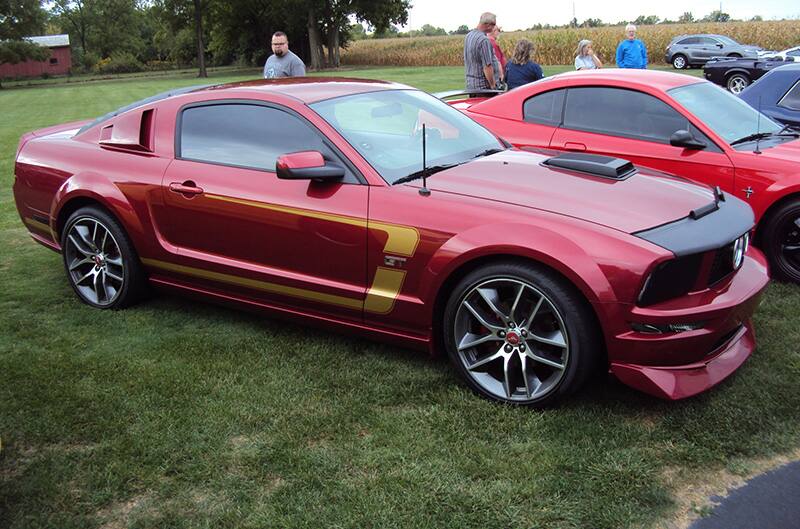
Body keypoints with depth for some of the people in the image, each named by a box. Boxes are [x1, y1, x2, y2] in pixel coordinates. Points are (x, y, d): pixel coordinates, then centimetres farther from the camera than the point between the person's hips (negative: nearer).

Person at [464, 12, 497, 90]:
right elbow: (487, 67, -21)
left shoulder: (468, 36, 9)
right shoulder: (484, 40, -19)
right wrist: (493, 86, -14)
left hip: (469, 83, 9)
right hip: (482, 86, -9)